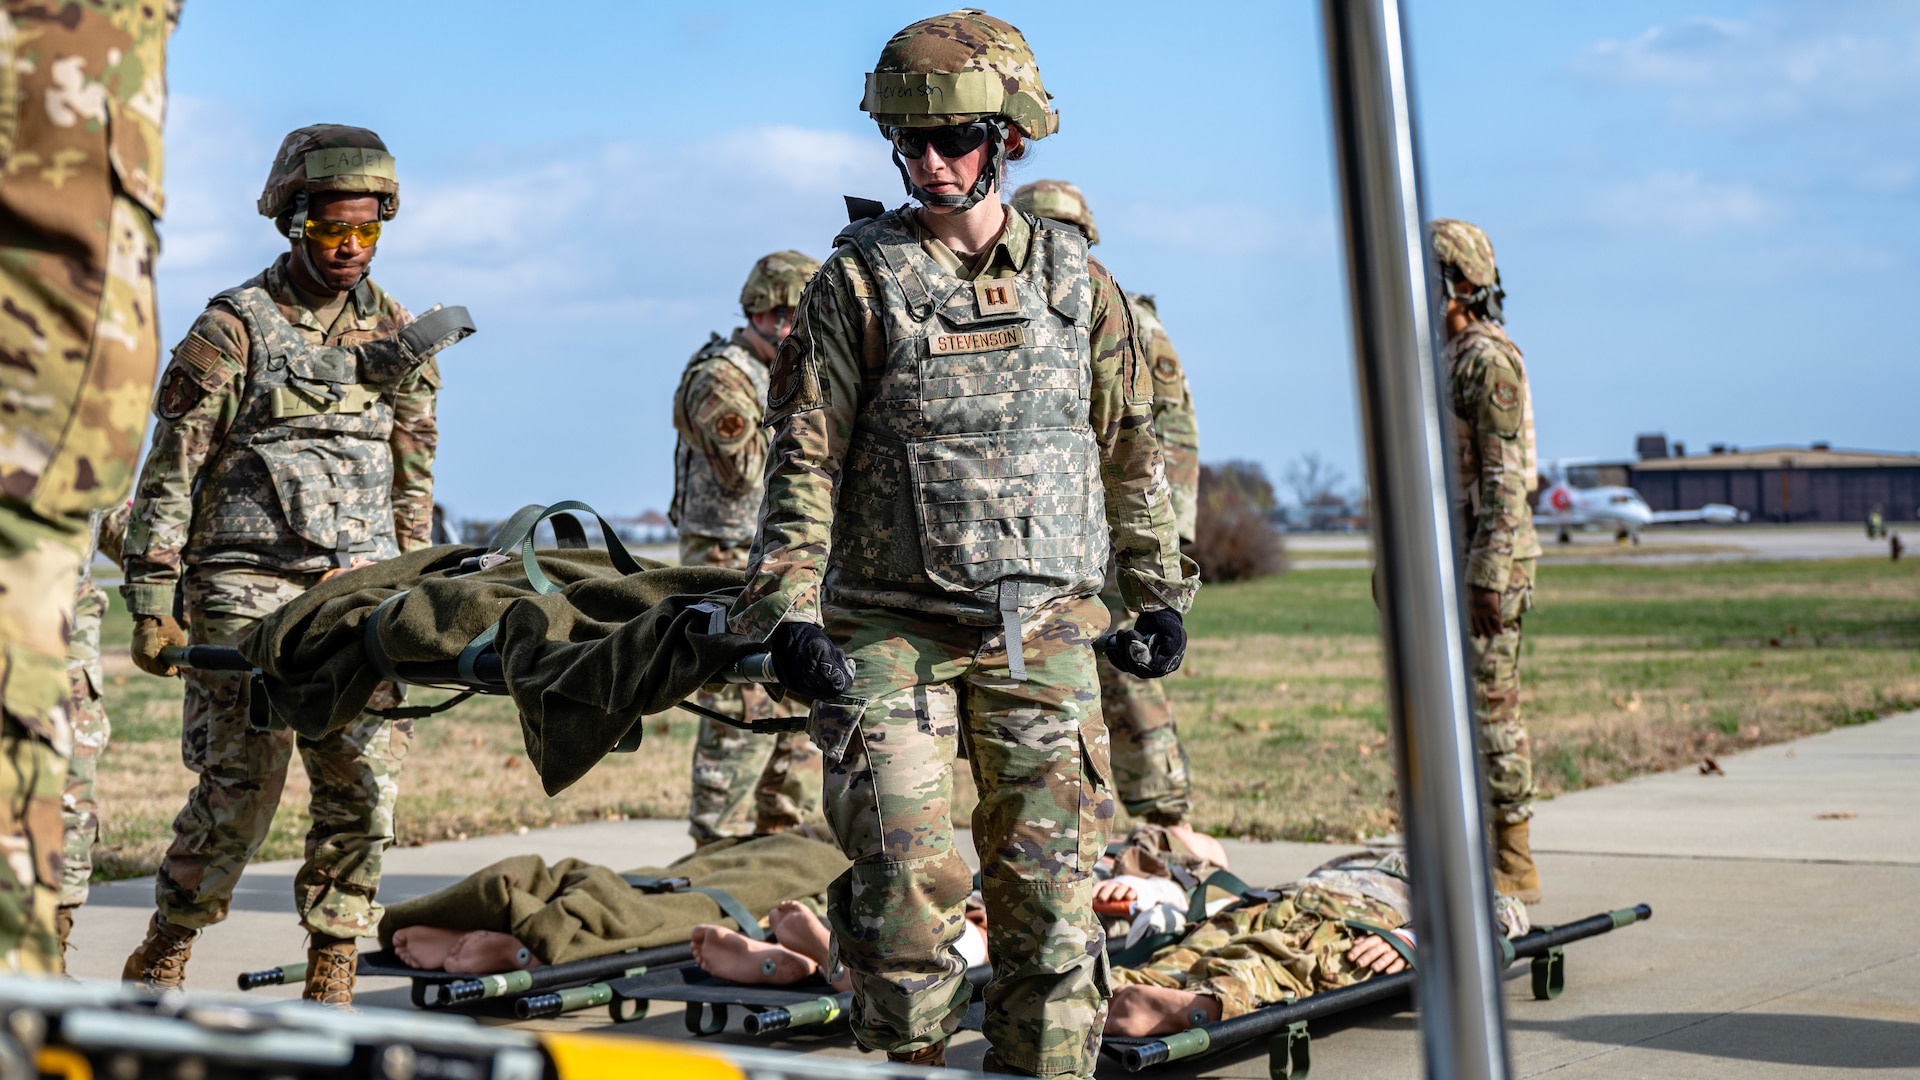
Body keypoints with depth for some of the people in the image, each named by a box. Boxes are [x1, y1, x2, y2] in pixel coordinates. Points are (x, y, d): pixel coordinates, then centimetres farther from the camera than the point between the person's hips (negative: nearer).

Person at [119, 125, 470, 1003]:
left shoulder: (399, 333, 13)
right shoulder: (235, 327, -1)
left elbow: (413, 472, 18)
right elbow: (170, 470, -2)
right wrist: (151, 599, -7)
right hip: (248, 585, -4)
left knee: (364, 787, -3)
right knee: (241, 787, -7)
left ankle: (331, 980, 7)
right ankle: (160, 961, 11)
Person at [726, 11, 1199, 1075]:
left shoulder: (1077, 281, 8)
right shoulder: (859, 281, 0)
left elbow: (1131, 450, 17)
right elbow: (805, 457, -3)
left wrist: (1160, 593, 15)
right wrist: (789, 610, -12)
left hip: (1044, 630, 2)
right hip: (894, 630, -2)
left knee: (1049, 883, 2)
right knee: (908, 875, -9)